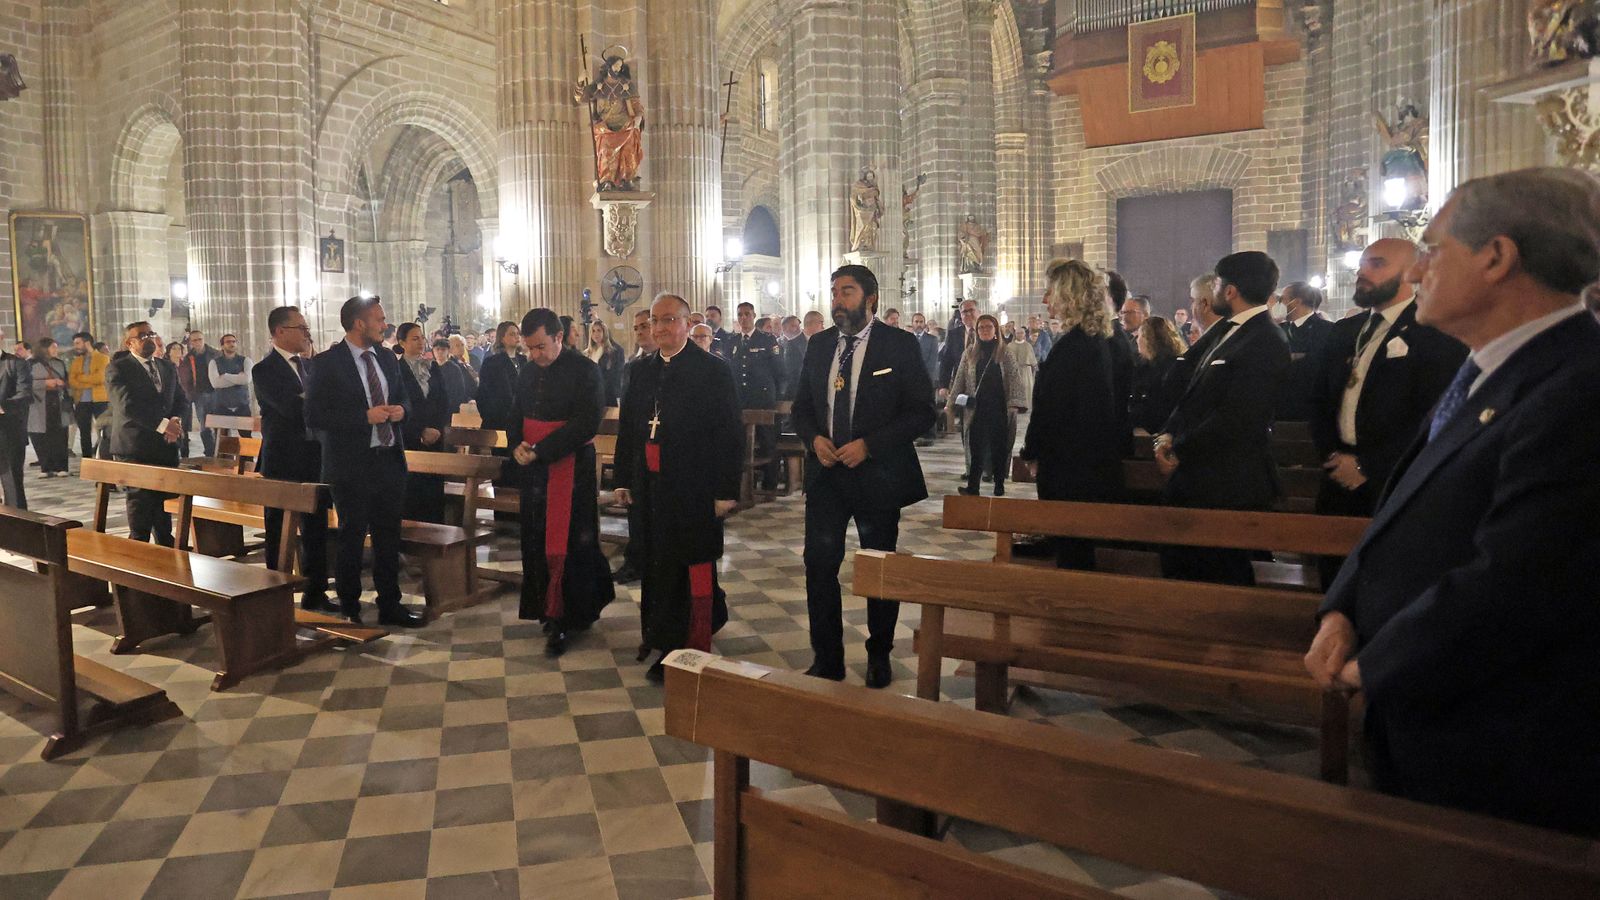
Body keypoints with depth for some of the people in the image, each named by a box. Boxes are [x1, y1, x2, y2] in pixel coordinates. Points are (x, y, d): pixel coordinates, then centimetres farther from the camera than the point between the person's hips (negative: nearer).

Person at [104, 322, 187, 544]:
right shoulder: (118, 369, -3)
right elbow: (127, 405, -15)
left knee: (165, 507, 10)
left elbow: (181, 400, 14)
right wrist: (163, 424, -21)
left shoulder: (168, 367, 16)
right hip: (134, 449, -5)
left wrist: (176, 421, -7)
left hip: (166, 447, 5)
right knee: (139, 508, -2)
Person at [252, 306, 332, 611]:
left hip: (315, 460, 6)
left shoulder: (310, 366, 12)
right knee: (279, 535, 5)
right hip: (282, 463, -6)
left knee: (316, 532, 11)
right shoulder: (264, 370, -9)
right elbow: (291, 407, -22)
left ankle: (315, 594, 20)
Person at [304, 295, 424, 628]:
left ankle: (390, 606, 24)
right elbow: (314, 416, -14)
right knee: (352, 538, 6)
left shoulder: (387, 359, 9)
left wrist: (400, 410, -3)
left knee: (389, 537, 13)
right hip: (351, 464, -6)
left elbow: (401, 399, 21)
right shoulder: (327, 363, -10)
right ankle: (349, 610, 21)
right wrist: (365, 416, -21)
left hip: (389, 460, 6)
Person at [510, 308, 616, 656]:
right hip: (534, 471, 6)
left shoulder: (585, 371, -10)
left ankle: (563, 620, 8)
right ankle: (548, 610, 23)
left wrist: (538, 452, -19)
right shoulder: (528, 372, 10)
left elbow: (585, 424, -18)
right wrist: (517, 445, -3)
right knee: (537, 543, 9)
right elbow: (517, 415, 19)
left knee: (567, 544, -2)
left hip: (571, 470, -6)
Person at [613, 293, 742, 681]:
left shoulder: (713, 371, -7)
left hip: (694, 490, -5)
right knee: (654, 567, 12)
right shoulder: (641, 370, 11)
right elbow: (627, 428, 14)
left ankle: (695, 651, 15)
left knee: (694, 571, 4)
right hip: (649, 489, 5)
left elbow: (730, 435, -9)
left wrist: (726, 491, -13)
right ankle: (660, 639, 27)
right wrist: (623, 480, 9)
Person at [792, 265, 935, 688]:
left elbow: (922, 411, -10)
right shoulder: (819, 345, 6)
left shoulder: (900, 345, -7)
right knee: (819, 566, 2)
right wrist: (814, 439, -9)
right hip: (825, 472, 3)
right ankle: (826, 659, 17)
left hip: (878, 474, -3)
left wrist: (869, 445, -18)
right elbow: (802, 406, 13)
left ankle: (879, 658, 29)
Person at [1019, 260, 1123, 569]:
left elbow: (1050, 408, -18)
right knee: (1079, 545, 18)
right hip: (1096, 461, 9)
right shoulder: (1098, 340, 10)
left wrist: (1033, 453, -3)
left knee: (1070, 548, 1)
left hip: (1069, 466, -9)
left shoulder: (1071, 345, -19)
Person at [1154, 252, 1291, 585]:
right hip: (1194, 477, 9)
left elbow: (1235, 417, -22)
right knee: (1177, 568, 16)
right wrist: (1168, 434, 0)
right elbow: (1194, 393, 15)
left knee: (1221, 580, 5)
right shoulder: (1228, 331, 13)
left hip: (1226, 487, -9)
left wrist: (1179, 452, -14)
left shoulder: (1266, 342, -17)